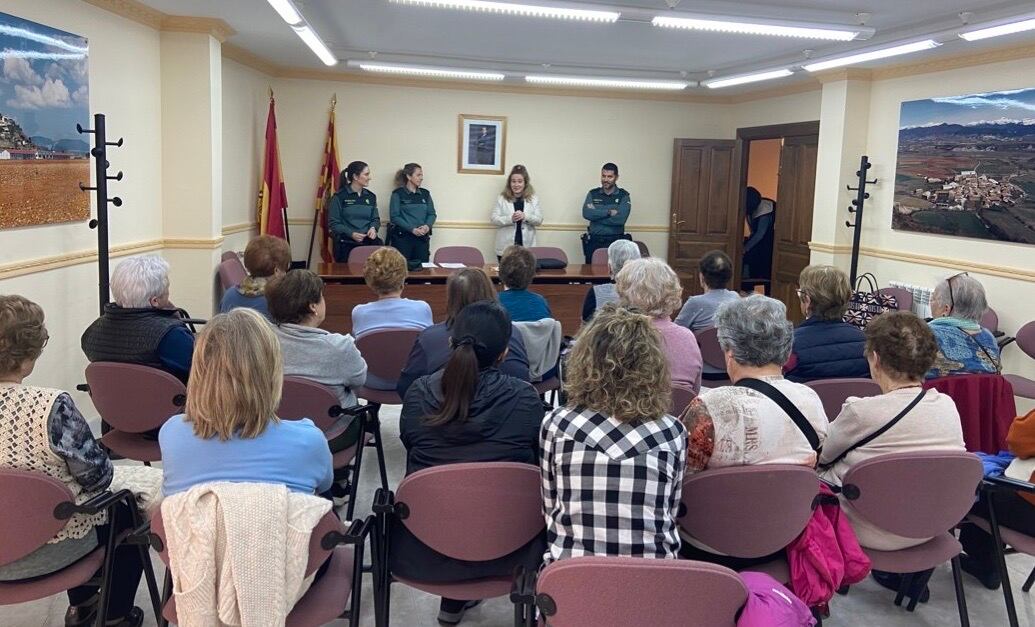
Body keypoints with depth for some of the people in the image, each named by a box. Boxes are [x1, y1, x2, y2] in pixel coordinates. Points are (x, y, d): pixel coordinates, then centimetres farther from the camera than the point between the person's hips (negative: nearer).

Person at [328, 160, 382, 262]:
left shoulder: (371, 196, 12)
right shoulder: (339, 197, -2)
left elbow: (376, 218, 18)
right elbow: (333, 222, -4)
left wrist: (373, 228, -5)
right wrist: (351, 234, -17)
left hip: (368, 242, 4)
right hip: (346, 245, -4)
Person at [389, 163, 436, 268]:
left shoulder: (425, 193, 14)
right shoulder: (398, 194, 0)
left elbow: (432, 214, 11)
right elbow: (395, 216, -7)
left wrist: (427, 226, -11)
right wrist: (412, 229, -17)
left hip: (422, 237, 4)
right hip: (402, 237, -4)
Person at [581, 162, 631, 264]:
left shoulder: (623, 196, 3)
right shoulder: (593, 194, 9)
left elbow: (620, 219, -12)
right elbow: (586, 213, -7)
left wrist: (596, 215, -8)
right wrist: (609, 212, -12)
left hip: (615, 241, -2)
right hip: (594, 242, 2)